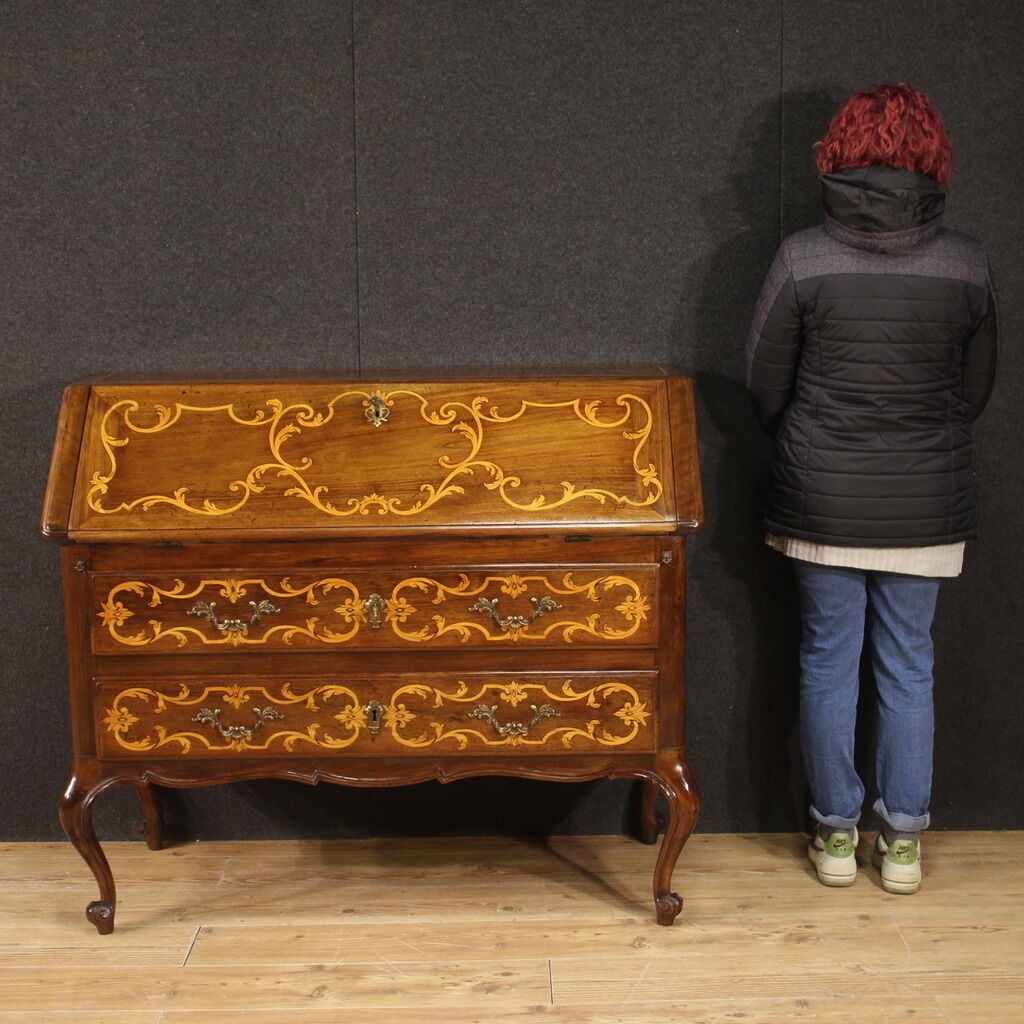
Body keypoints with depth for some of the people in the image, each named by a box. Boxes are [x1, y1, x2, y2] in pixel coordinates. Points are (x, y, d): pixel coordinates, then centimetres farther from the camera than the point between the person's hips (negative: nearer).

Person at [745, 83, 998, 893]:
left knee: (828, 663, 11)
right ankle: (903, 840, 21)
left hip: (823, 499, -1)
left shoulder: (804, 258, -10)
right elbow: (976, 390, 5)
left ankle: (836, 834, 21)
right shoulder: (968, 262, -5)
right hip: (927, 503, 1)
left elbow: (766, 383, -2)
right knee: (909, 667, 12)